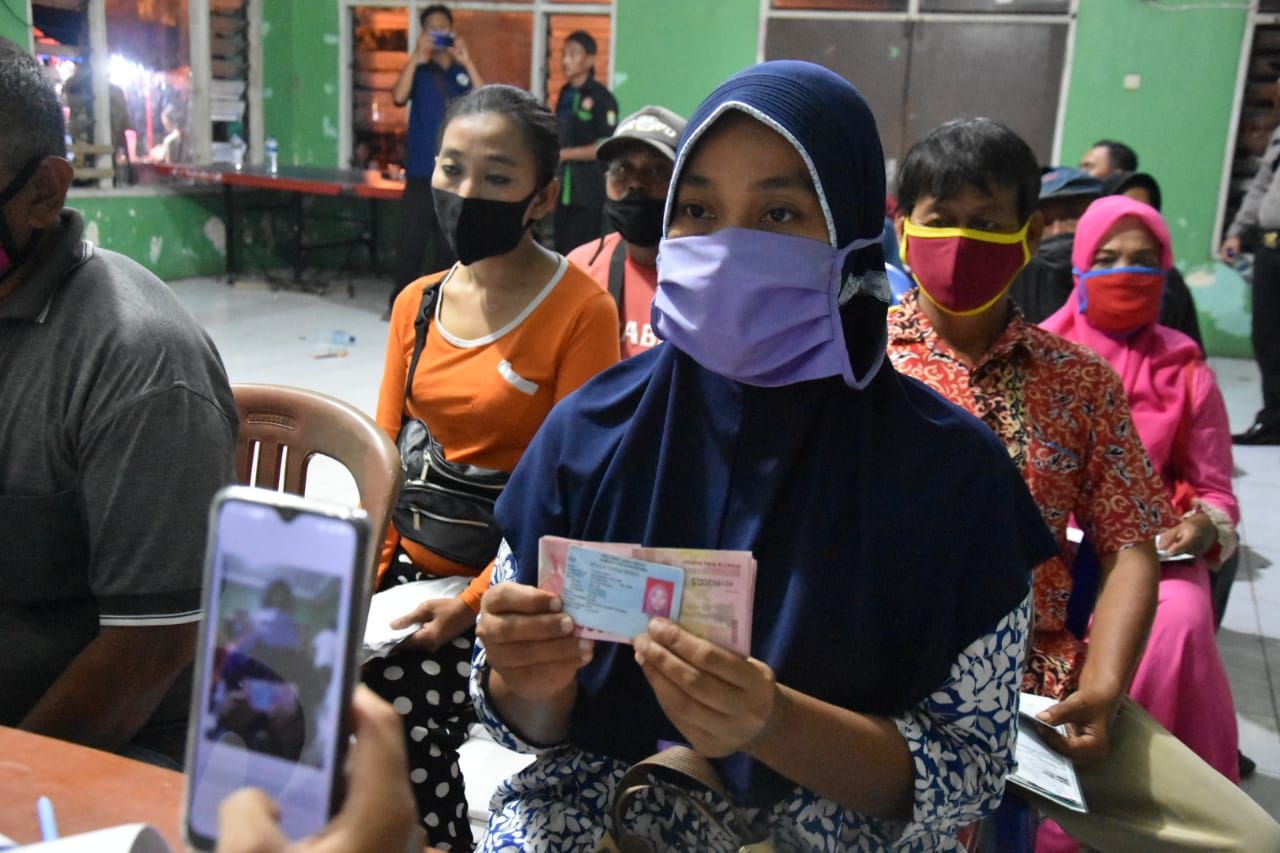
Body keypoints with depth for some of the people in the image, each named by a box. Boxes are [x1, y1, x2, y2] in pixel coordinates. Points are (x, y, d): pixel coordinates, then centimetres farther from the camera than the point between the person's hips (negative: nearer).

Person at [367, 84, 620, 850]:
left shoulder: (582, 310, -13)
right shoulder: (417, 302, 7)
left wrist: (475, 601, -16)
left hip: (505, 588, -5)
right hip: (411, 566, 5)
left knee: (396, 738, -14)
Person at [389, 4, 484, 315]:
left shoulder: (463, 71, 11)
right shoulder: (418, 71, 7)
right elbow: (399, 97, -12)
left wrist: (467, 62, -11)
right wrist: (416, 56, -16)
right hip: (422, 171, -2)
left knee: (449, 243, 6)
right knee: (411, 242, -3)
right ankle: (399, 303, 5)